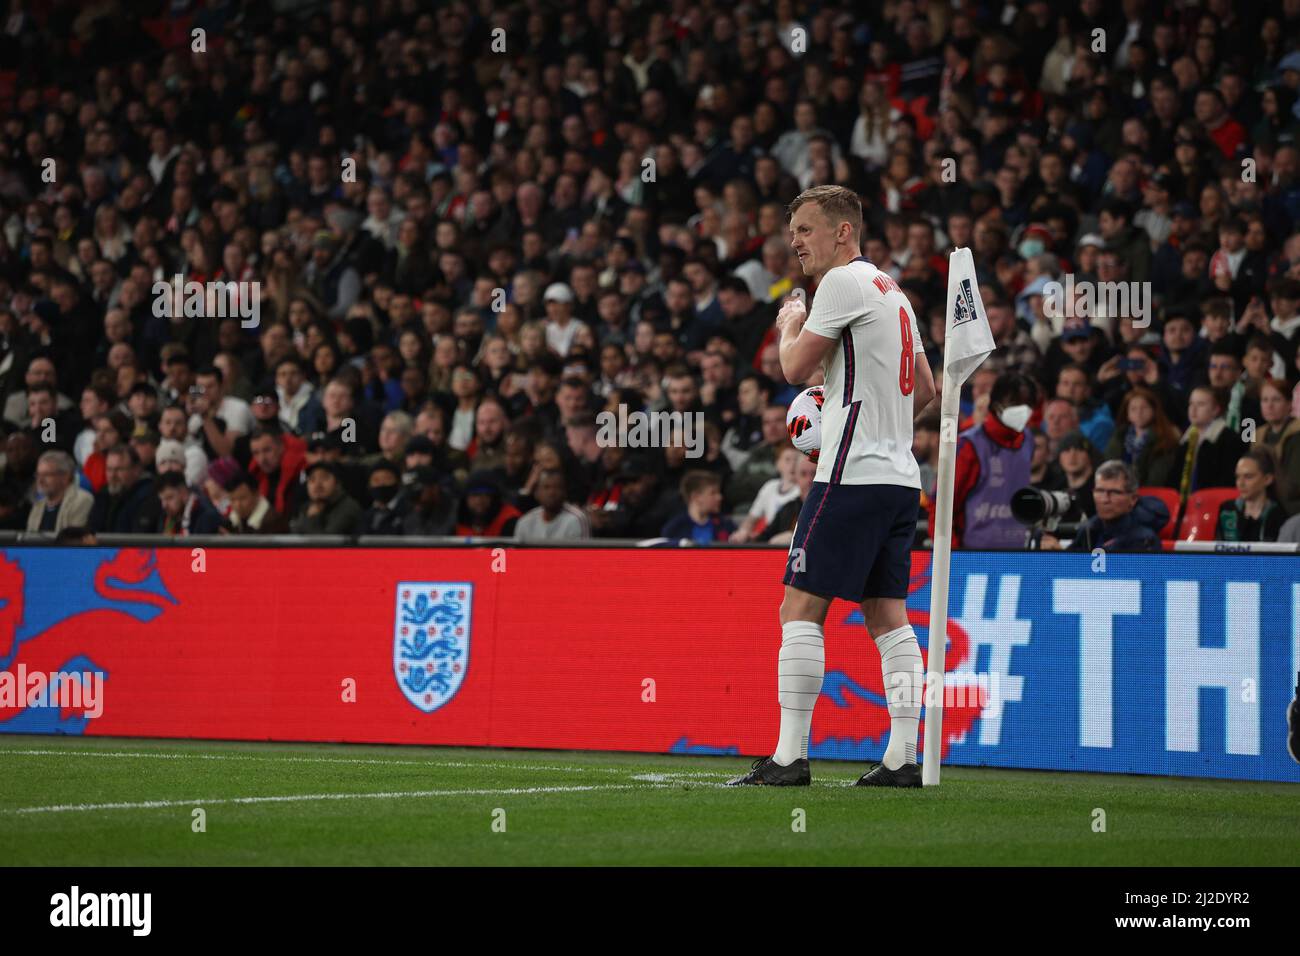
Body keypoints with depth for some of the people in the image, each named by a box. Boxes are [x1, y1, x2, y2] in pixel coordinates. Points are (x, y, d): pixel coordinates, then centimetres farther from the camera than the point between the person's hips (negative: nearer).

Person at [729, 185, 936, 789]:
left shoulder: (845, 282, -8)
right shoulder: (891, 291, 19)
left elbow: (796, 368, -8)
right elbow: (925, 388, 25)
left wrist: (789, 325, 11)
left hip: (853, 476, -9)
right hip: (899, 476, 9)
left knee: (801, 609, -8)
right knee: (887, 615, 8)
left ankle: (790, 756, -11)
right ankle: (904, 756, 4)